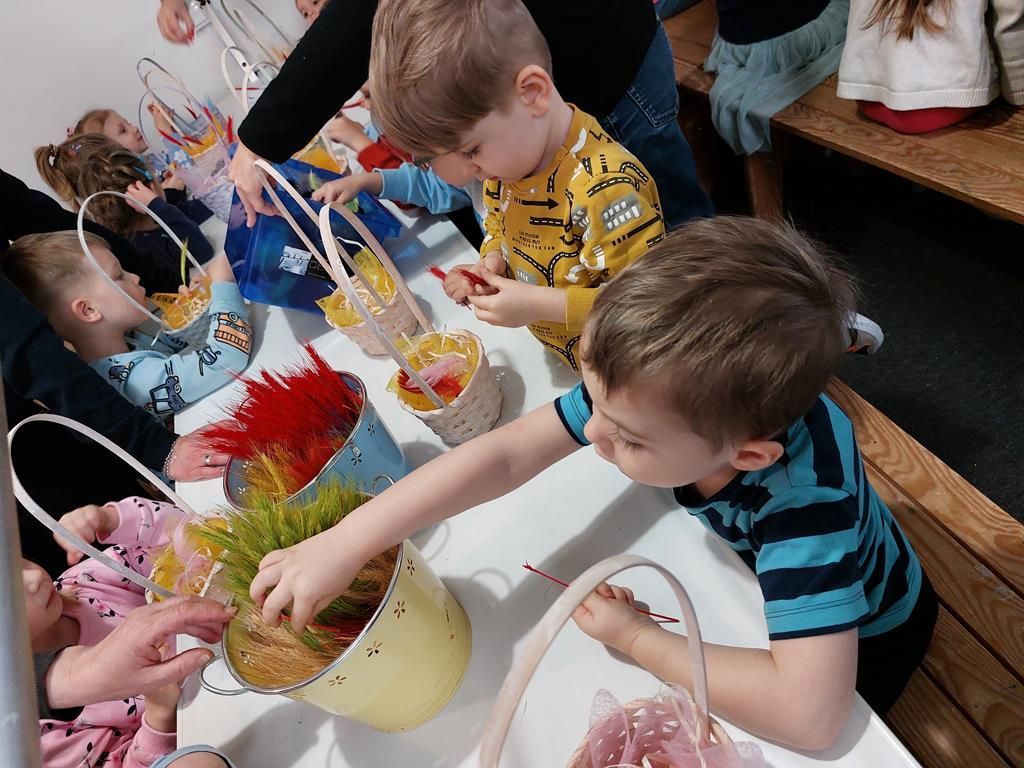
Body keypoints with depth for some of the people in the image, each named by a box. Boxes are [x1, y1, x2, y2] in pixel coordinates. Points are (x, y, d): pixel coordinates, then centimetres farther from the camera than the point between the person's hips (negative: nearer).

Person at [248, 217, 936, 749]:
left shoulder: (804, 493, -43)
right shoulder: (658, 384, -30)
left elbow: (809, 714, -47)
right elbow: (506, 454, -29)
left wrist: (634, 639, -35)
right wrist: (343, 545, -33)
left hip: (855, 640, -3)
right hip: (753, 578, 4)